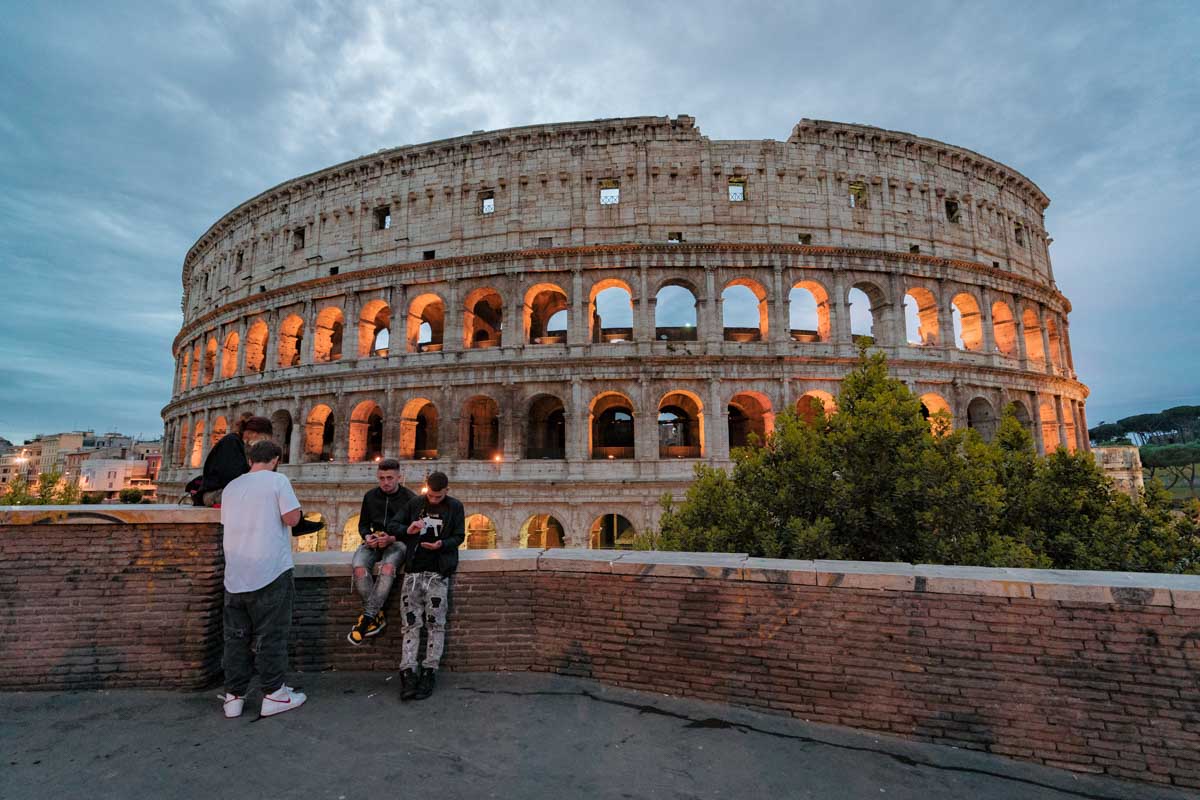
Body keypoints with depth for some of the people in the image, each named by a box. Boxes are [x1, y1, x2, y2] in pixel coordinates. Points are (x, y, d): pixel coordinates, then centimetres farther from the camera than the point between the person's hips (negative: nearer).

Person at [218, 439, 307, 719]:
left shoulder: (232, 486, 11)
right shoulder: (277, 480, -7)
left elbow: (226, 522, 20)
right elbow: (292, 518, -14)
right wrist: (295, 509, 6)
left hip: (235, 573, 6)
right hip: (270, 570, -5)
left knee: (236, 635, 13)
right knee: (270, 634, 3)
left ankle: (233, 696, 20)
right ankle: (274, 694, 12)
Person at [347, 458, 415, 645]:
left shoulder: (409, 498, -1)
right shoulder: (370, 496, 10)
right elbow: (363, 524, 18)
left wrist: (392, 538, -17)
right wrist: (367, 536, -6)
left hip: (398, 542, -3)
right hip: (374, 542, 4)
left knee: (388, 568, -36)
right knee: (359, 568, -29)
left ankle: (368, 617, -26)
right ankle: (377, 616, -18)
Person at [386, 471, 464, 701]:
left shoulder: (455, 507, 3)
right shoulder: (415, 503, 8)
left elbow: (459, 536, 3)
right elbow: (392, 526, 11)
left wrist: (442, 544, -17)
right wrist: (408, 530, -10)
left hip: (439, 572, -2)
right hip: (413, 570, 2)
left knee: (435, 624, 1)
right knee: (411, 624, 2)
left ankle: (429, 672, 10)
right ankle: (408, 673, 6)